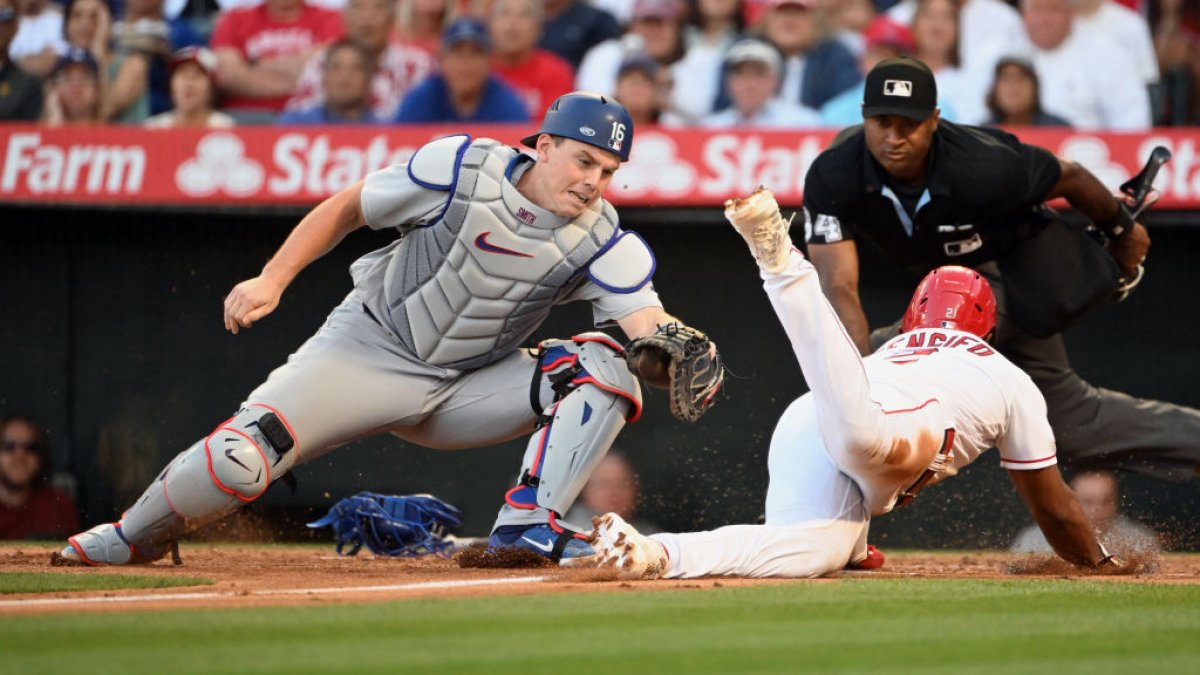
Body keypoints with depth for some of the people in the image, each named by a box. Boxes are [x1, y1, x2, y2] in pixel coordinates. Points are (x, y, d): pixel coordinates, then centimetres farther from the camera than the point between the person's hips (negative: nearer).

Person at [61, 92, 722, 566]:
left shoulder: (601, 241, -11)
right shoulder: (462, 170, -16)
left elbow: (648, 319, -25)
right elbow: (345, 208, -6)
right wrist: (273, 279, -15)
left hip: (468, 390, 3)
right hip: (371, 351, -3)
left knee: (602, 368, -19)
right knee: (243, 457, -21)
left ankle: (526, 528, -22)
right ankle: (131, 540, 7)